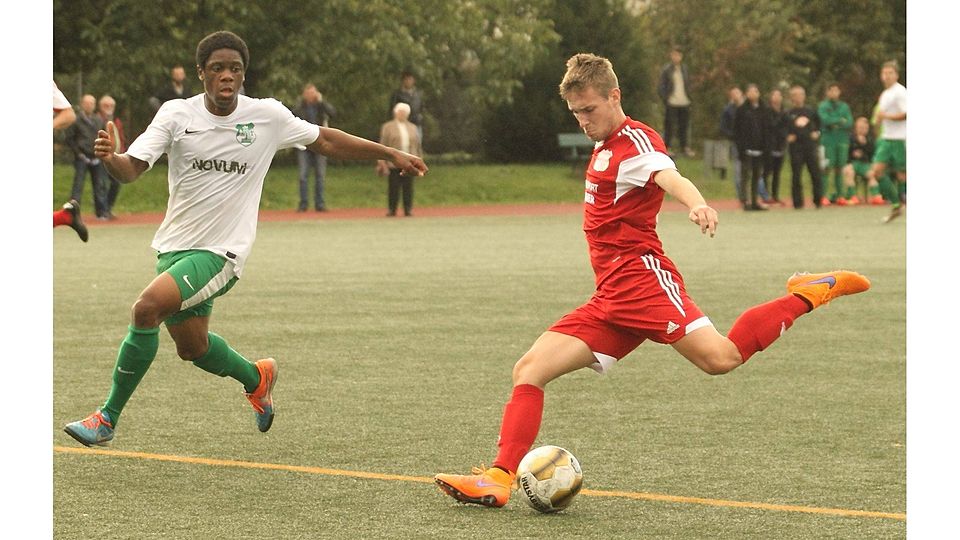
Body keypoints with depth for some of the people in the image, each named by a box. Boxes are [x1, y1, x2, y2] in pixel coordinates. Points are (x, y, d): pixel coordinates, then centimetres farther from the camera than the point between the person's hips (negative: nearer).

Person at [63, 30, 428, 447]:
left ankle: (107, 419, -12)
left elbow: (326, 141, 10)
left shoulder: (268, 116, -5)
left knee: (148, 307, -24)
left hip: (220, 252, -4)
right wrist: (110, 157, -35)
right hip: (174, 245, 4)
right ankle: (256, 378, 47)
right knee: (191, 347, 14)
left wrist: (392, 155, 12)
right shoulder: (176, 115, -4)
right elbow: (131, 169, -12)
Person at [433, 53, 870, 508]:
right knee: (529, 371, -1)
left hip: (641, 277, -9)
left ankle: (810, 293, -8)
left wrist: (697, 205, -47)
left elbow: (668, 176, -27)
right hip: (608, 299, 9)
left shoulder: (634, 139, -5)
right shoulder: (604, 147, 23)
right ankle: (500, 478, -5)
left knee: (720, 358, -27)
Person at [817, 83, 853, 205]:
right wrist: (841, 120, -5)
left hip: (842, 141, 3)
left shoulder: (844, 107, 14)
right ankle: (822, 195, -8)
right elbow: (825, 120, -11)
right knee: (827, 168, -9)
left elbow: (850, 122, 2)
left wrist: (836, 124, -10)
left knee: (839, 167, 3)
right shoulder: (822, 106, 5)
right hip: (828, 140, -3)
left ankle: (839, 195, 8)